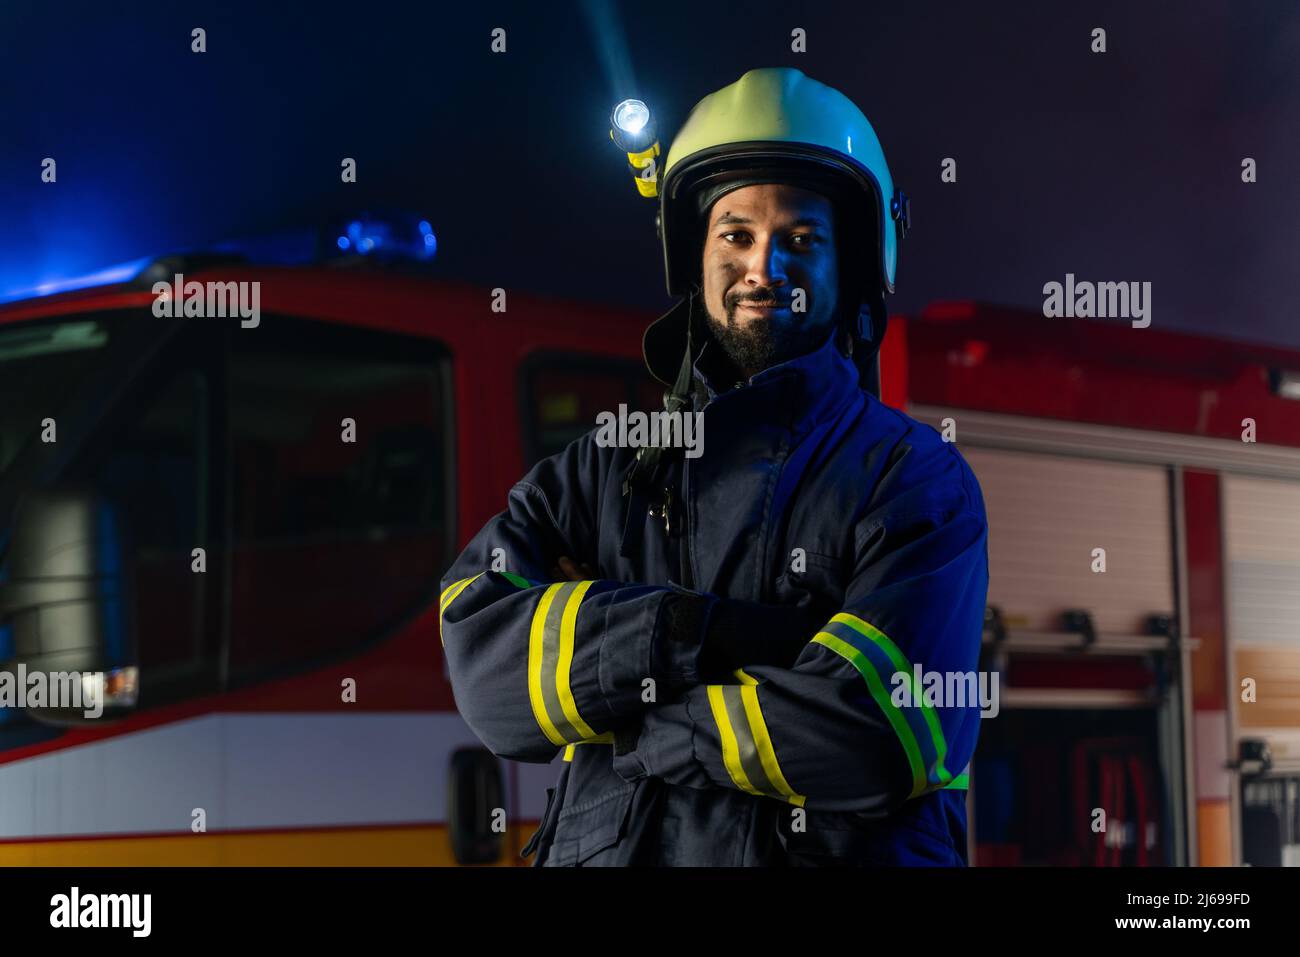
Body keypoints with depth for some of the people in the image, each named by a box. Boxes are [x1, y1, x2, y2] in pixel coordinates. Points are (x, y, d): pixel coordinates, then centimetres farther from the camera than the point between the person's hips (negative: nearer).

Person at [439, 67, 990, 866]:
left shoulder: (917, 483, 2)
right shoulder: (605, 470, 13)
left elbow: (876, 736, -12)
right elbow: (483, 656, -2)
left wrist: (614, 714, -4)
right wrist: (703, 634, -13)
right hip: (601, 851, 4)